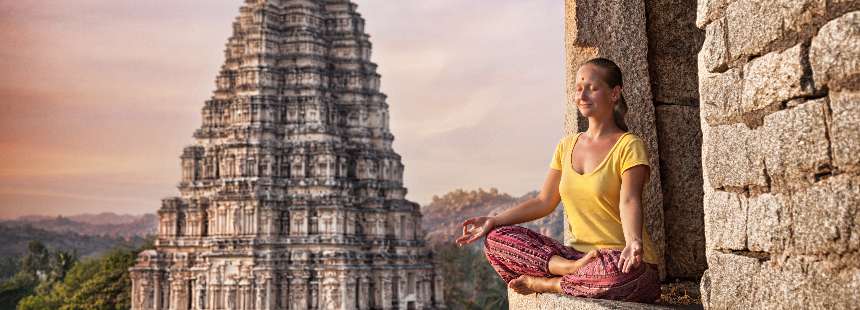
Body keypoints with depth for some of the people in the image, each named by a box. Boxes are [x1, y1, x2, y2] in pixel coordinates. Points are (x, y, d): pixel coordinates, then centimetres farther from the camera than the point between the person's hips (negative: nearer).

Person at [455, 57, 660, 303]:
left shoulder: (628, 146, -5)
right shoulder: (566, 146, 15)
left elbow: (629, 201, -21)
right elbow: (544, 202, 13)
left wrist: (633, 243, -41)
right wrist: (494, 221, 2)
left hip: (625, 262, -5)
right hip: (577, 254, 6)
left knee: (616, 271, -43)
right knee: (496, 239, -7)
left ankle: (546, 283, -16)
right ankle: (573, 270, -23)